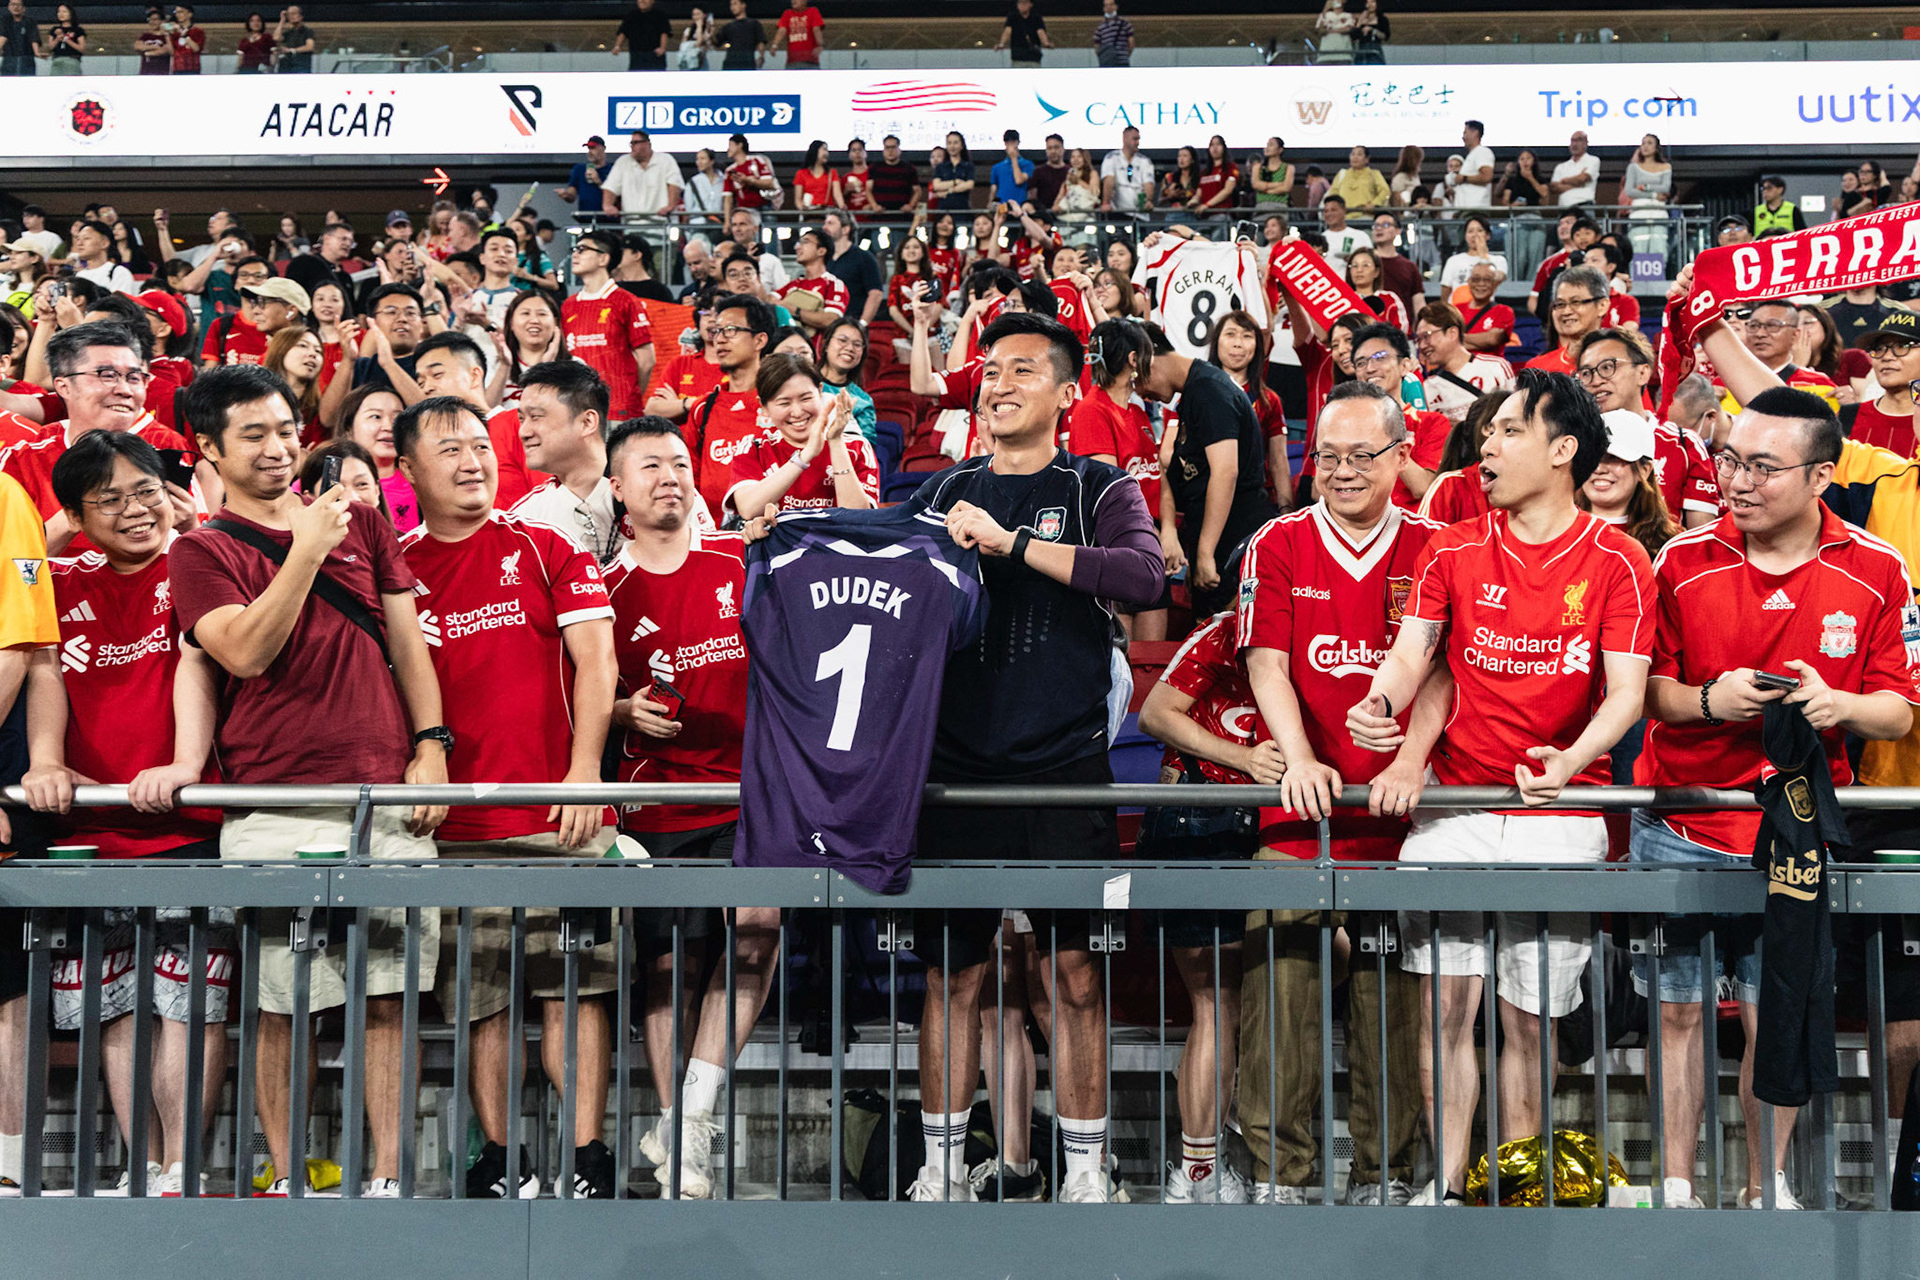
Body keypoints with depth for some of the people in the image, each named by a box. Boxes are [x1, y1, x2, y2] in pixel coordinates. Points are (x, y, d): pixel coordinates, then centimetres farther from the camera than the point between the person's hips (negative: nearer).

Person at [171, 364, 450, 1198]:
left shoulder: (360, 521, 17)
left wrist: (430, 744, 5)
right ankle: (288, 1181, 12)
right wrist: (306, 550, -12)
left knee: (386, 997, 3)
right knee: (283, 1007, 1)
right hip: (277, 809, -3)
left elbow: (405, 638, 15)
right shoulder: (203, 550, 5)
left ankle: (387, 1178, 9)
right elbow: (246, 651, -10)